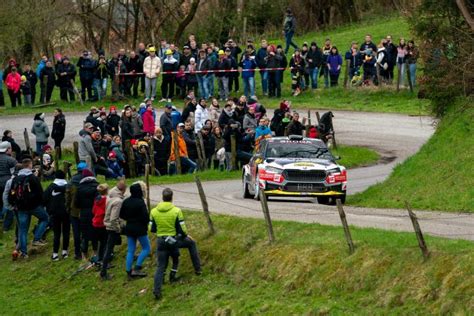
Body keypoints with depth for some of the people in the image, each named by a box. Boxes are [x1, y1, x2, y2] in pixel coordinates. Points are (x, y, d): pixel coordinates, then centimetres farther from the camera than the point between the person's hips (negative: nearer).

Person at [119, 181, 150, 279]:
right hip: (140, 229, -6)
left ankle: (128, 271, 10)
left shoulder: (126, 202, 2)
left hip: (129, 228, 6)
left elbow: (121, 215, 9)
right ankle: (137, 268, -2)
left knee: (130, 250, 11)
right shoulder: (140, 202, -19)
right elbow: (146, 217, -21)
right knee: (146, 248, 7)